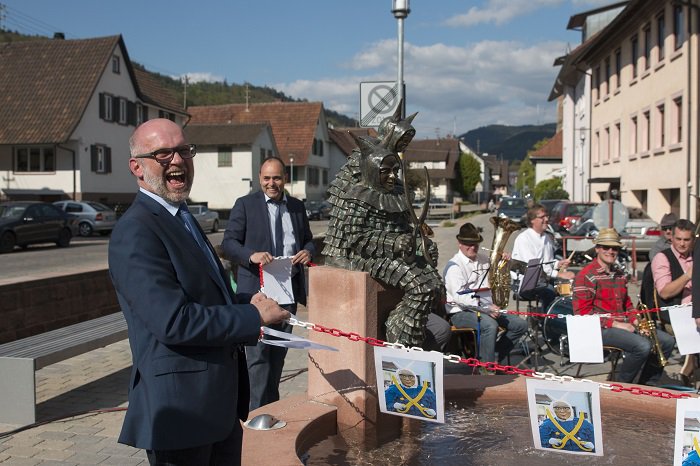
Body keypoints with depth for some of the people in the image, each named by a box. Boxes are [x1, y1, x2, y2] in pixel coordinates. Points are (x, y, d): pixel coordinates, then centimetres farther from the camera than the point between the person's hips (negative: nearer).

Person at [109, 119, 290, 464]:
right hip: (181, 408, -9)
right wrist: (252, 316, -17)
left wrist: (245, 318, 4)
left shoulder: (182, 218, 13)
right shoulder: (135, 232, -18)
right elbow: (173, 322, -26)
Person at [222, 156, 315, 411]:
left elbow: (308, 240, 20)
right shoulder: (245, 205, -1)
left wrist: (308, 251, -5)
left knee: (279, 351, 15)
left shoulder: (297, 206, 13)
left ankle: (273, 405, 28)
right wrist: (251, 255, -25)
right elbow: (228, 243, -5)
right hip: (257, 289, -5)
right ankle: (258, 410, 0)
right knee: (258, 353, -7)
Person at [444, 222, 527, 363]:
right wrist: (486, 308, -26)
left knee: (520, 325, -1)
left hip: (485, 309, 8)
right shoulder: (454, 265, -10)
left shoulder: (483, 260, 14)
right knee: (490, 325, -34)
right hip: (461, 312, -8)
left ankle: (494, 357, 5)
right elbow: (459, 296, -21)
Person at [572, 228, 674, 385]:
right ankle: (621, 385, -7)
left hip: (623, 325, 9)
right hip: (601, 329, -9)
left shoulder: (620, 275, 17)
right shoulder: (587, 276, -10)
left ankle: (647, 385, 10)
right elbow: (582, 311, -15)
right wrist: (614, 324, -17)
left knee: (667, 341, 0)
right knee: (643, 345, -28)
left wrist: (635, 320, 5)